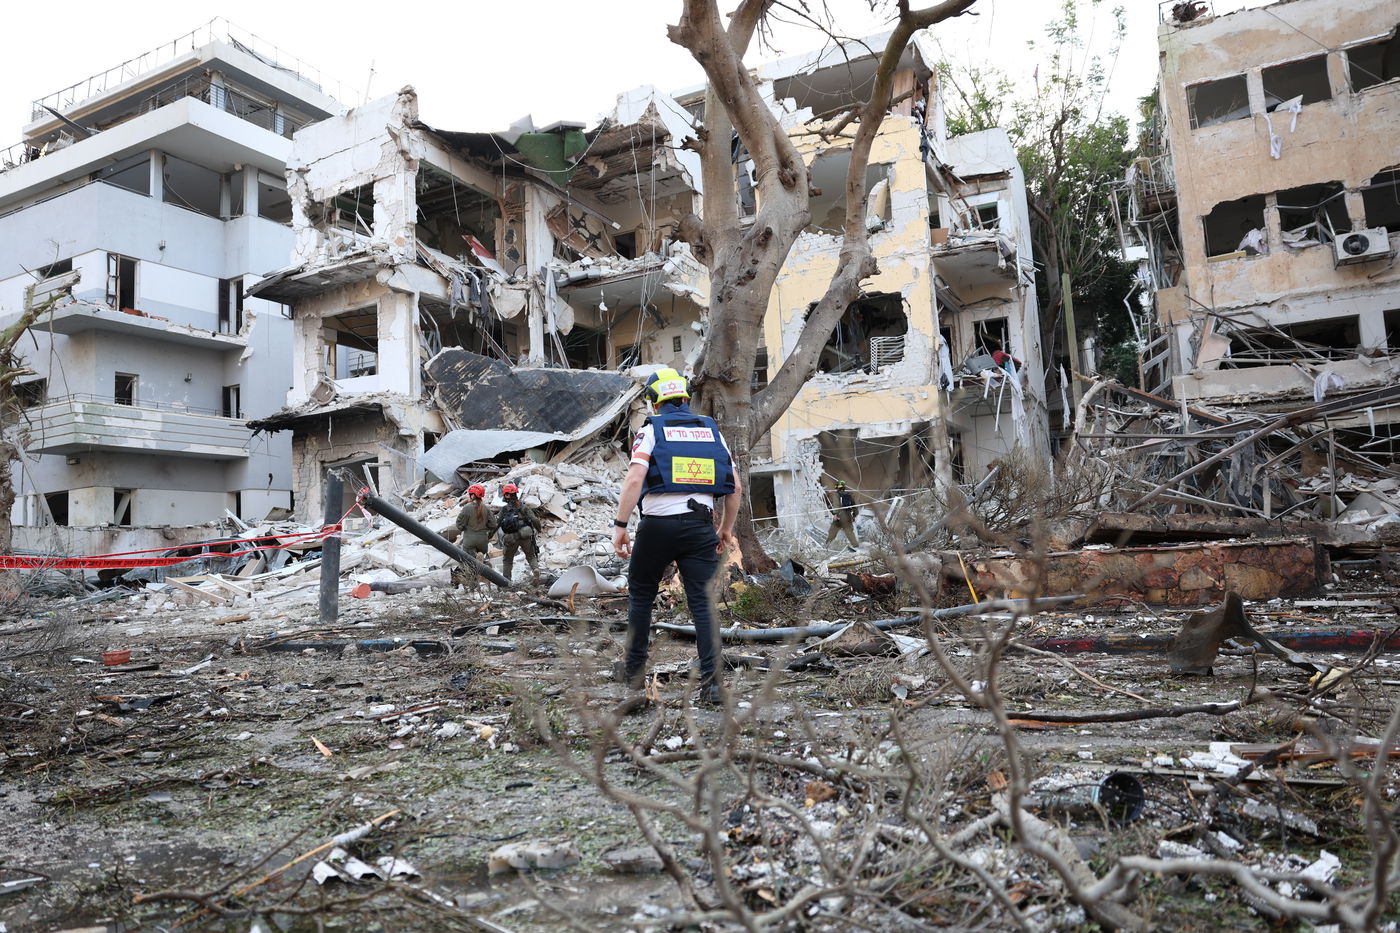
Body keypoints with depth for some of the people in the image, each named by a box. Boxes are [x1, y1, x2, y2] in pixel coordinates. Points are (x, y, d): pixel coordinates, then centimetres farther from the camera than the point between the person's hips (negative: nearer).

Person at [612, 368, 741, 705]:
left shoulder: (651, 430, 2)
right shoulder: (711, 430, 13)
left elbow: (634, 480, -13)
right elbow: (735, 487, 11)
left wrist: (620, 526, -9)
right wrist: (726, 528, 20)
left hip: (658, 523, -2)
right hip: (700, 525, 3)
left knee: (640, 594, 16)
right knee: (702, 602, 2)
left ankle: (635, 670, 24)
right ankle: (711, 681, -6)